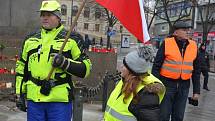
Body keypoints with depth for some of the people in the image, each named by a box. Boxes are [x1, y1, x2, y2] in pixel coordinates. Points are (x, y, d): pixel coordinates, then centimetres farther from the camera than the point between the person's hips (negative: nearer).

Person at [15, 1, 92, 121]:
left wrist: (65, 63, -19)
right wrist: (20, 94, 14)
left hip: (60, 99, -4)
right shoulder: (30, 39, 13)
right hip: (34, 99, 4)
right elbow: (21, 67, 19)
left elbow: (86, 68, -3)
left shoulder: (72, 39, 0)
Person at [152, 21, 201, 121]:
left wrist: (196, 90, 9)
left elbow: (196, 70, 10)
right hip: (167, 84, -3)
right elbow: (156, 66, -5)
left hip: (184, 86, 4)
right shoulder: (166, 43, -7)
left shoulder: (193, 46, 4)